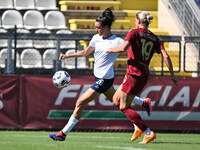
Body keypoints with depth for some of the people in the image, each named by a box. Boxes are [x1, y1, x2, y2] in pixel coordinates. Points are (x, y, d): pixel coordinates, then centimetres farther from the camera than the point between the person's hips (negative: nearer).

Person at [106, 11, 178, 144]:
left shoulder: (134, 33, -4)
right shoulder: (154, 38, 12)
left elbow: (123, 48, -19)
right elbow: (166, 55, 3)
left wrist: (112, 49, 1)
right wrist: (172, 75, 6)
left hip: (134, 73, -7)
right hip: (145, 75, 7)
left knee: (124, 107, -2)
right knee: (116, 99, 20)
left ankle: (149, 133, -12)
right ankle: (139, 127, 10)